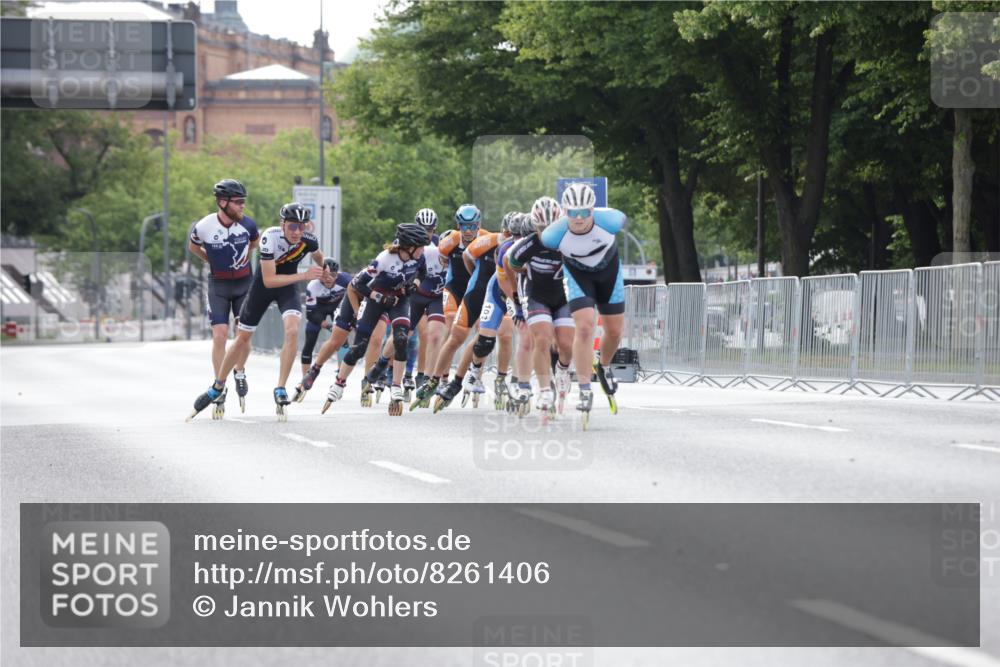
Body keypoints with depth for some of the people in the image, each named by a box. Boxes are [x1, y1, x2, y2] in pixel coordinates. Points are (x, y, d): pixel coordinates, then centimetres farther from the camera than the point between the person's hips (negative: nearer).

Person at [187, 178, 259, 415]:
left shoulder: (248, 224, -13)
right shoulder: (204, 226, -19)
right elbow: (193, 246, 5)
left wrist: (244, 256, 3)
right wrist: (215, 261, 2)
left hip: (244, 283, 2)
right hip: (219, 285, -2)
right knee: (220, 336, -8)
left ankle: (240, 372, 24)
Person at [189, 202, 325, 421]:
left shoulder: (309, 240, -21)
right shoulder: (271, 237, -33)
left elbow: (318, 256, 7)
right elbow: (269, 280, -33)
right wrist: (303, 276, -38)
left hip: (288, 285, 1)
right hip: (264, 285, -1)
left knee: (292, 331, -25)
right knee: (243, 337, 9)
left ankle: (280, 390, -18)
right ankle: (218, 387, 30)